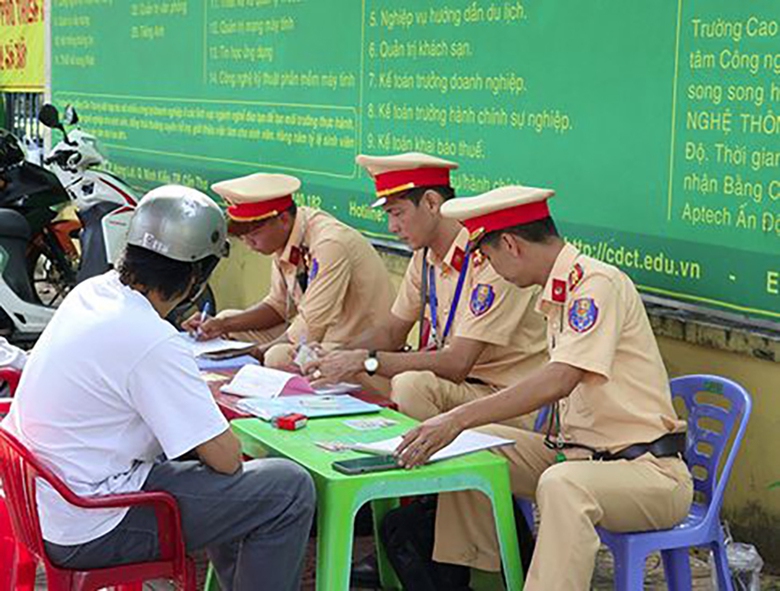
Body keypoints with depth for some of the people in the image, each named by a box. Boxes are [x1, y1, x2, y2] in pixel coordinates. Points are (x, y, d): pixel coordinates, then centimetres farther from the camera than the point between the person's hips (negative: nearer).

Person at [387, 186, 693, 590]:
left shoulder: (597, 283, -17)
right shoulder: (559, 292, 12)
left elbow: (560, 380, -30)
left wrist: (459, 419, -33)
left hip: (648, 469, -9)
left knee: (563, 484, -38)